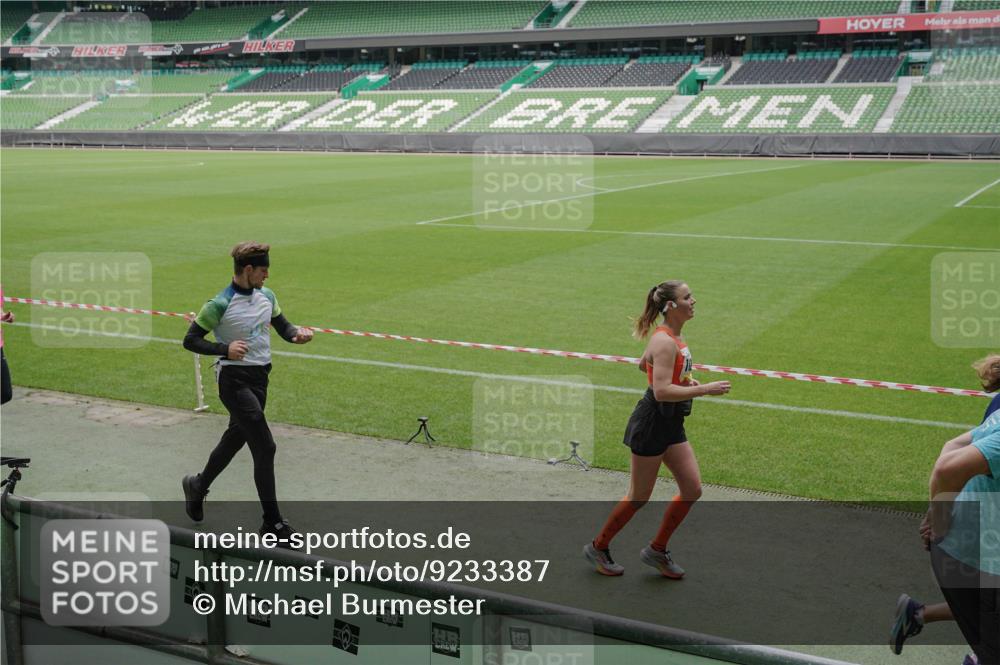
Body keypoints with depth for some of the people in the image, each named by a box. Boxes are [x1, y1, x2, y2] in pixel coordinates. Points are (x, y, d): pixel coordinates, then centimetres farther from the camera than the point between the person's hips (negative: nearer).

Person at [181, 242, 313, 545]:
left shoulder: (266, 296, 6)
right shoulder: (220, 305, -15)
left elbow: (282, 326, 17)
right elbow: (190, 340, -9)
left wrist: (296, 333, -7)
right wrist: (225, 349, -24)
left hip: (259, 378, 8)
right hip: (234, 380, -8)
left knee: (235, 438, 22)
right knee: (265, 447, -11)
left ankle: (197, 486, 47)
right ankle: (272, 522, -2)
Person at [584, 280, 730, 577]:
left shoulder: (673, 336, 9)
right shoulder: (665, 342, -21)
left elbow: (643, 364, 24)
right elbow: (661, 392, -29)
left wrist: (684, 379, 16)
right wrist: (704, 389, -26)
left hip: (671, 425, 9)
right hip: (651, 425, -9)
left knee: (692, 490, 7)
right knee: (638, 498, 3)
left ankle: (657, 550, 20)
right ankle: (598, 547, 23)